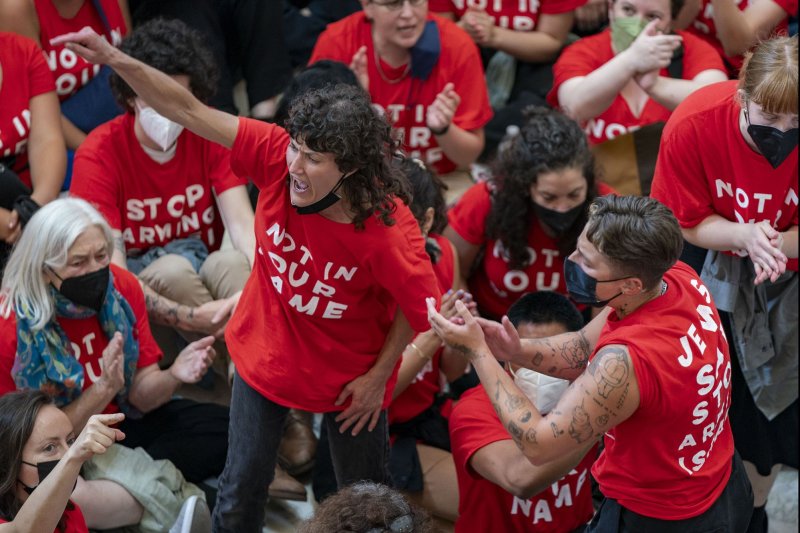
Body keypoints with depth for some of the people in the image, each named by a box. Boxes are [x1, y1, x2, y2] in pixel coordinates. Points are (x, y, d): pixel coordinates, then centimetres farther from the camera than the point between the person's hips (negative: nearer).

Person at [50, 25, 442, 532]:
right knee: (242, 489, 16)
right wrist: (116, 59, -33)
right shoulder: (278, 155, -26)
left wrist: (379, 376, -9)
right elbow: (191, 111, -24)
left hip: (348, 373, -3)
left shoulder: (389, 231, -33)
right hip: (266, 353, 3)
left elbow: (419, 306, -17)